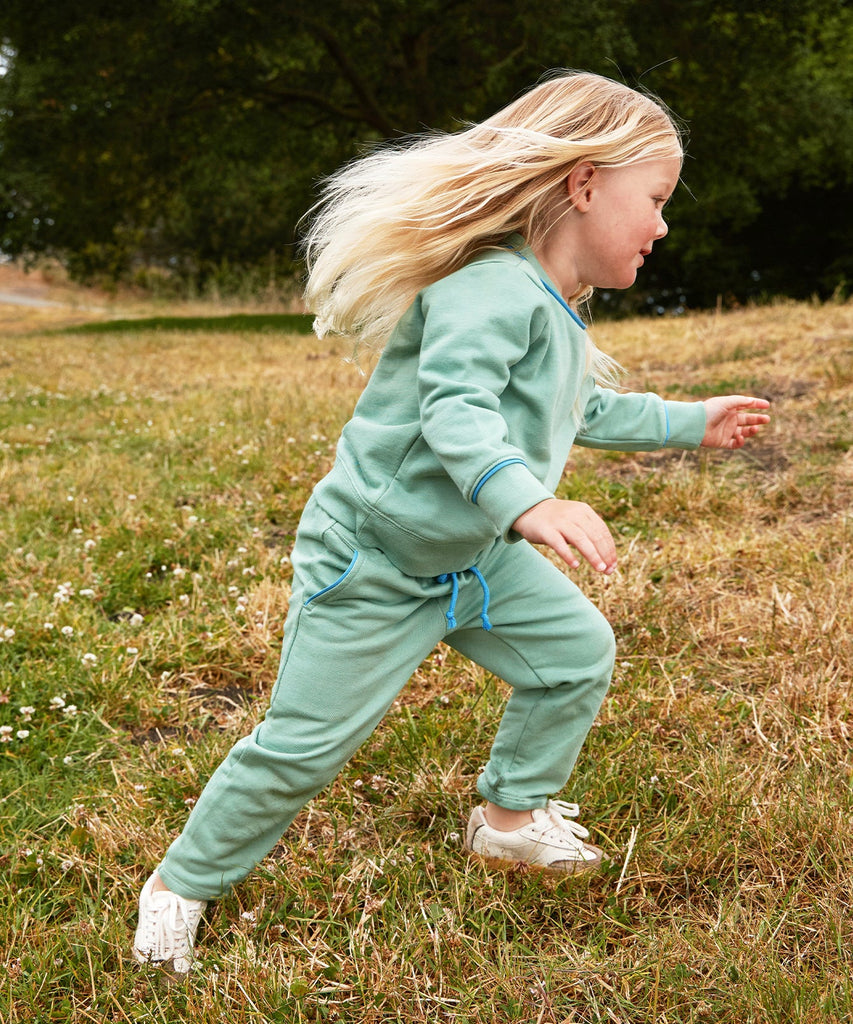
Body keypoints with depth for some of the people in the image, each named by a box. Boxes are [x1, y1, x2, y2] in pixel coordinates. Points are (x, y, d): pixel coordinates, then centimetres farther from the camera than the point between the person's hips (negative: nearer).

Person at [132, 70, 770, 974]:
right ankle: (183, 882, 20)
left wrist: (688, 423, 28)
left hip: (475, 557, 9)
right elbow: (455, 412, -42)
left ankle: (510, 816, 28)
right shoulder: (490, 289, -27)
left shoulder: (554, 311, 7)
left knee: (579, 652, 8)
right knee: (302, 744, -2)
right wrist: (530, 503, -55)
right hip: (371, 565, -9)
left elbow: (586, 414, 24)